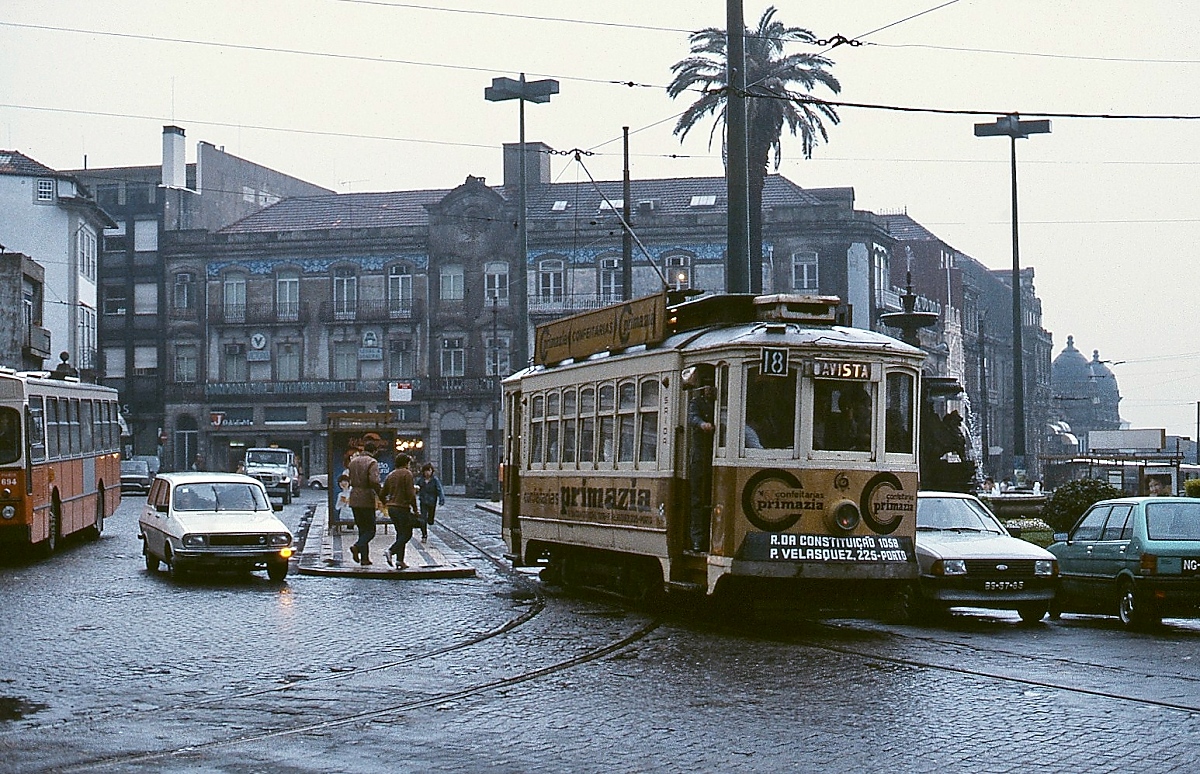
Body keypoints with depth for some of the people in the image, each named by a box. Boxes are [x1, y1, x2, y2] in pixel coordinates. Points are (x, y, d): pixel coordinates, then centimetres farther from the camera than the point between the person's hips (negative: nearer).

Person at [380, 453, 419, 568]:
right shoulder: (407, 474, -8)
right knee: (407, 534, -2)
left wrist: (386, 505, 29)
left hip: (391, 507, 8)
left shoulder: (390, 475, 14)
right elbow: (410, 493, -15)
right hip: (403, 507, -8)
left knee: (400, 534, 13)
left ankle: (400, 560, 4)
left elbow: (383, 494, 16)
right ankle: (391, 551, -21)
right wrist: (415, 509, -10)